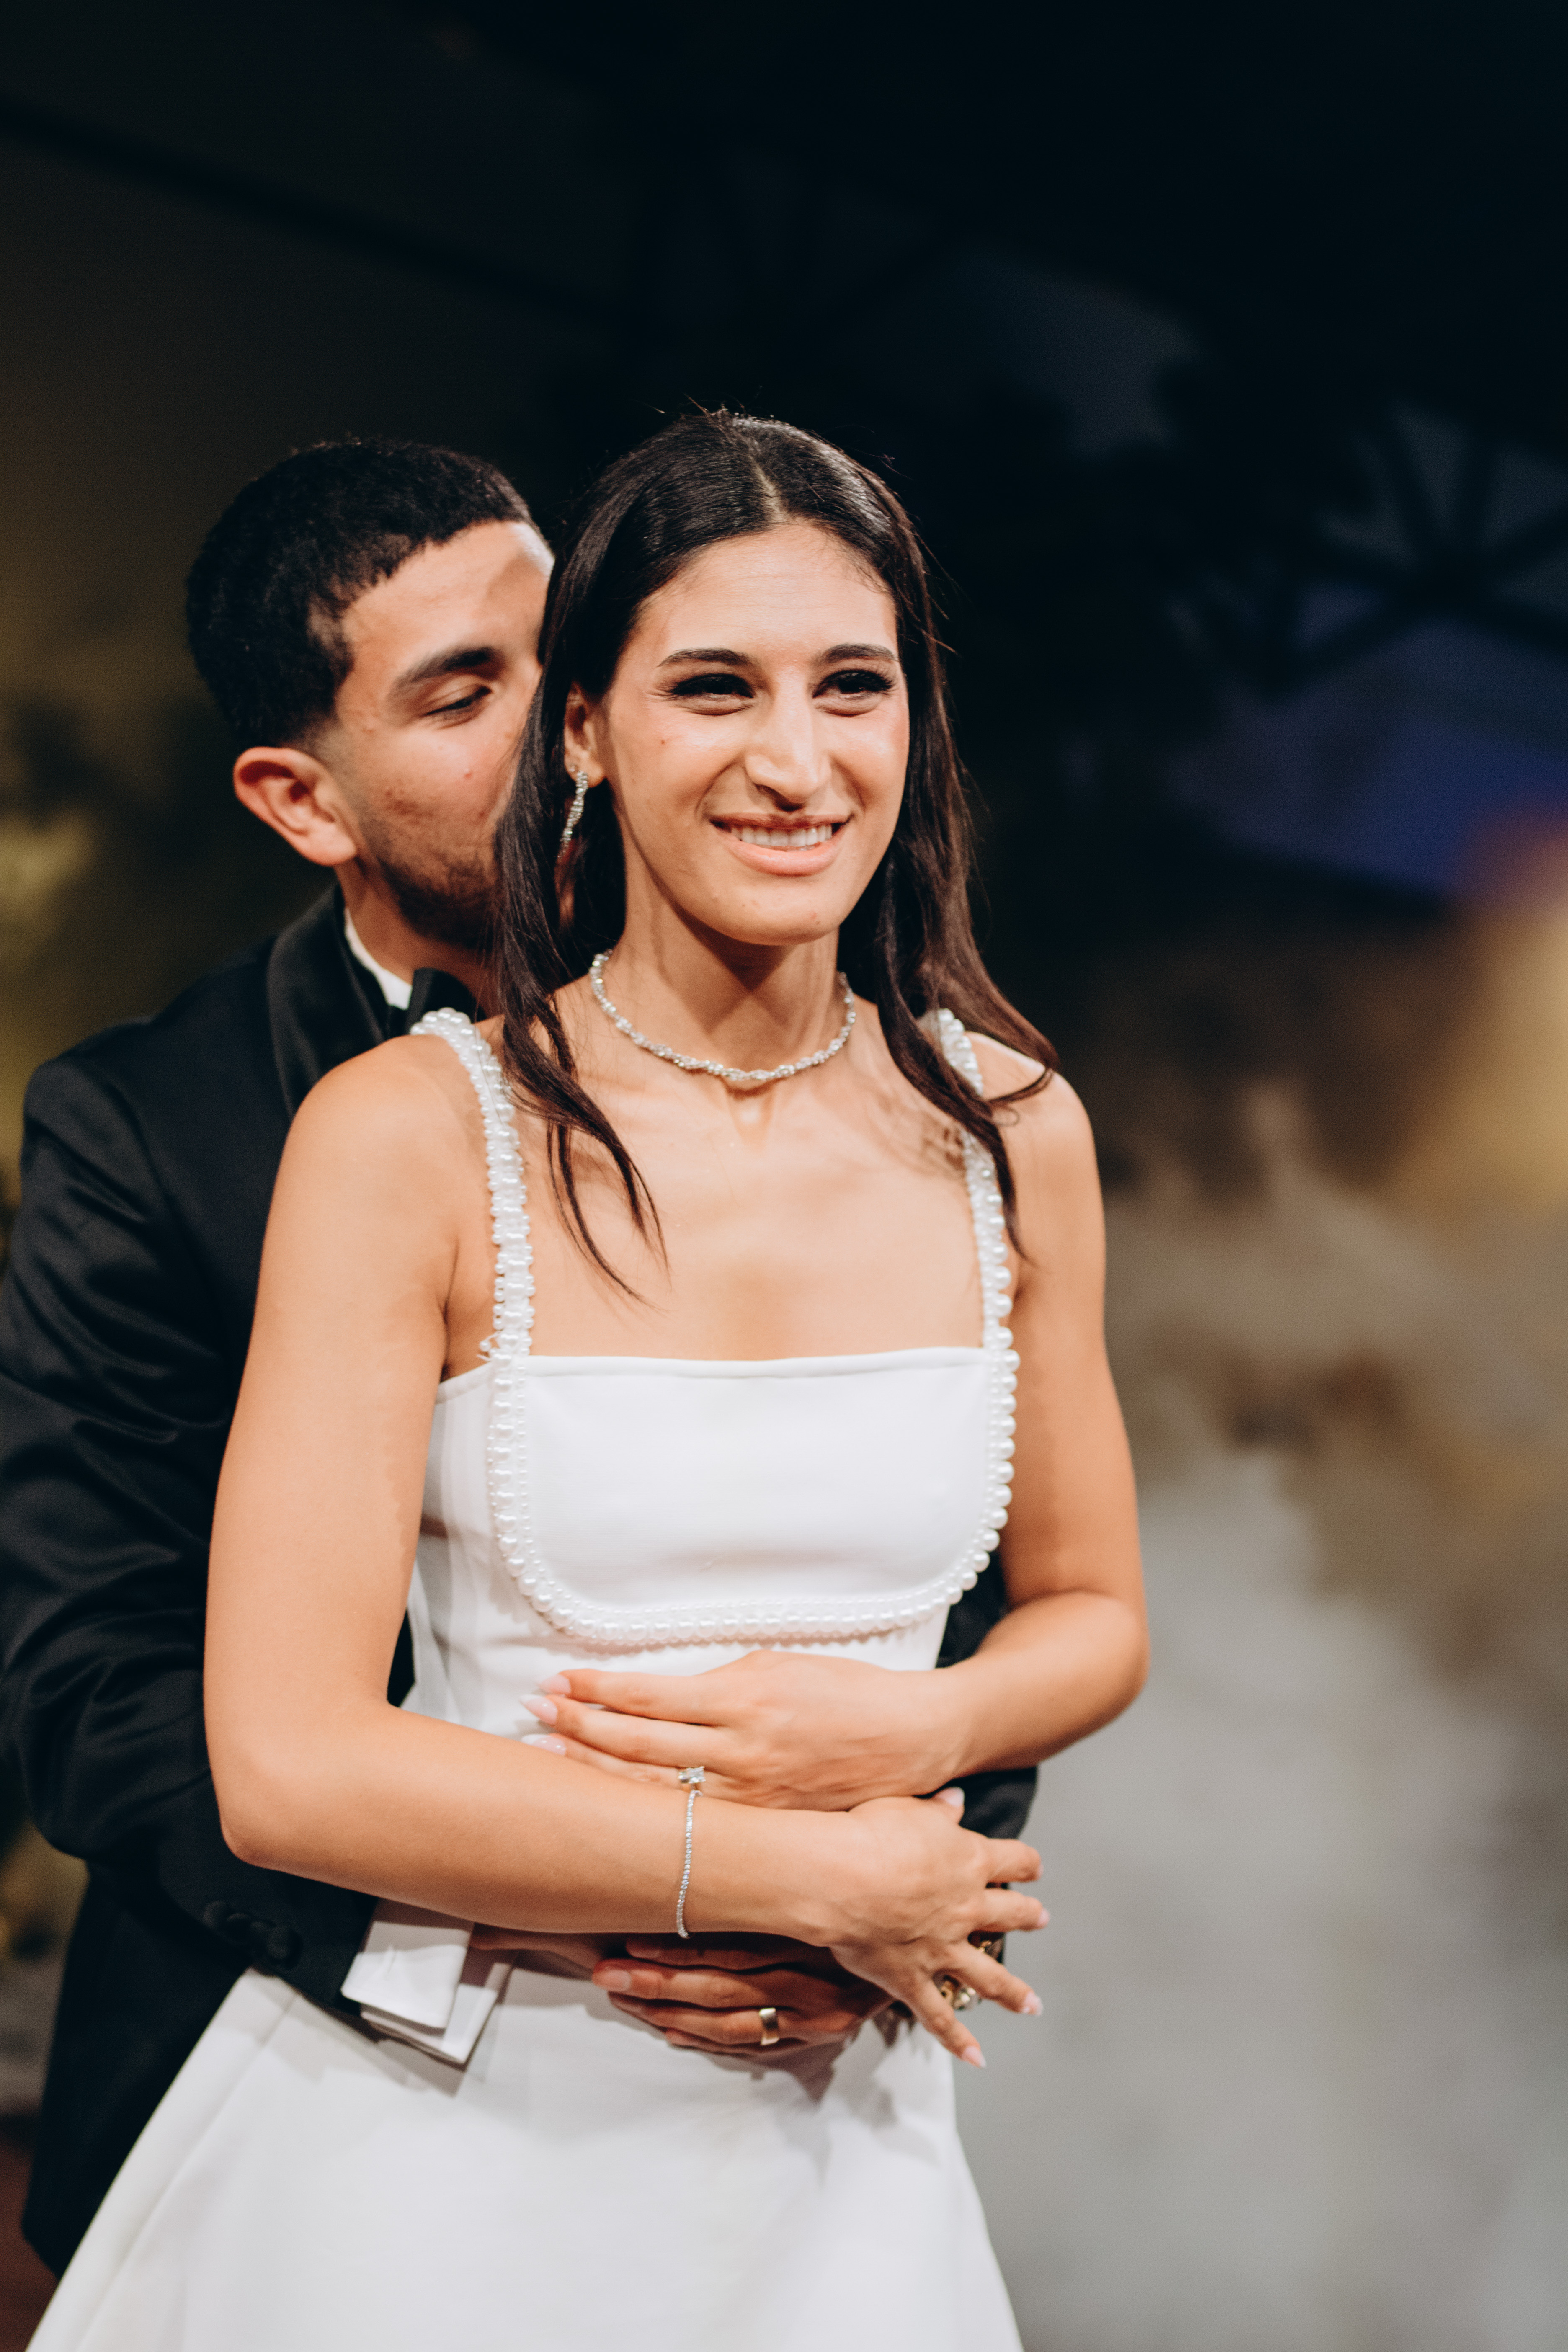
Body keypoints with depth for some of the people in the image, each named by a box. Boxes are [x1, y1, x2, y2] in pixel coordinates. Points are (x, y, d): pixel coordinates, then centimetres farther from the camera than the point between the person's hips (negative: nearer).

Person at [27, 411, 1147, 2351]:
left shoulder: (1012, 1136, -2)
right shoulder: (408, 1136, -14)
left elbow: (1091, 1614, 10)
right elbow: (287, 1768, -18)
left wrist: (910, 1728, -12)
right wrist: (813, 1876, -15)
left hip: (835, 2141, 3)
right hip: (450, 2134, -3)